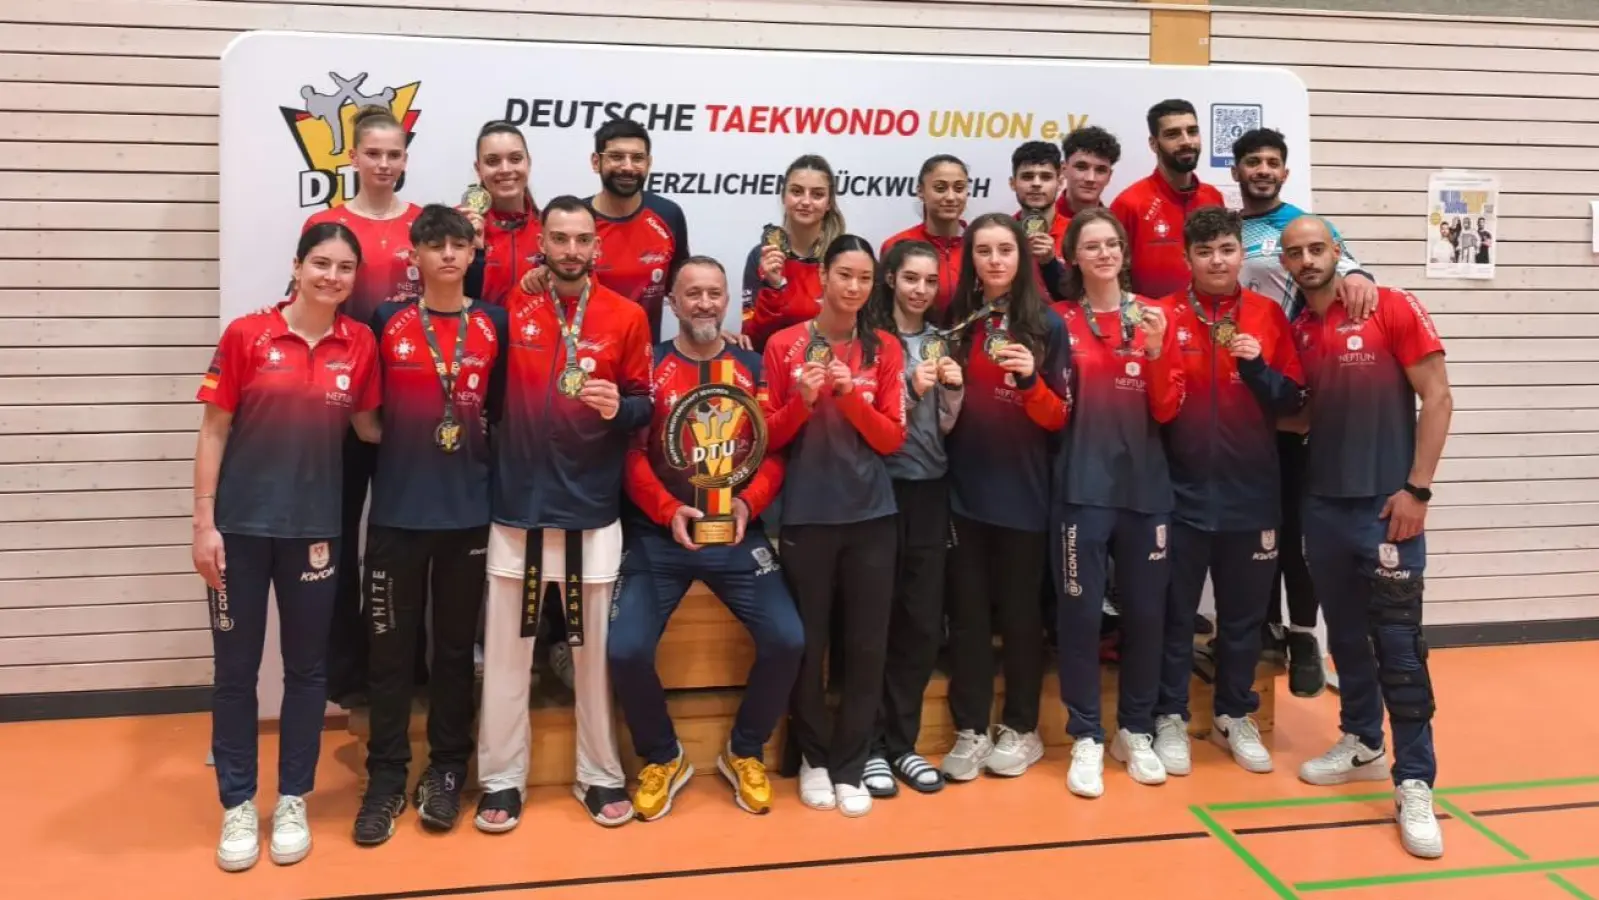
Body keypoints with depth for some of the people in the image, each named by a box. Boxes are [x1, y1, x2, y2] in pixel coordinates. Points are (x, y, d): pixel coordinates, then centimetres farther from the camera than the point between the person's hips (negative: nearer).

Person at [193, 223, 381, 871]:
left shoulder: (360, 344, 0)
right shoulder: (246, 335, -6)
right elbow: (214, 432, -4)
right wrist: (203, 523, -6)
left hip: (314, 528, 2)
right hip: (240, 526, -1)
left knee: (307, 667, 10)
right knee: (235, 668, 8)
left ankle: (292, 801, 25)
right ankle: (238, 805, 23)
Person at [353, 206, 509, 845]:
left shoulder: (495, 325, 4)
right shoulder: (386, 322, 1)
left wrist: (498, 484, 2)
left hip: (469, 510, 1)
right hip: (397, 510, -1)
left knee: (456, 648, 10)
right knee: (391, 648, 5)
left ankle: (446, 773, 23)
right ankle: (386, 778, 17)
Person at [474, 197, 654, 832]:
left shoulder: (626, 316, 1)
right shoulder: (511, 309, 2)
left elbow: (644, 404, 4)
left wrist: (618, 407, -16)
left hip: (593, 505, 0)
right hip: (517, 501, 1)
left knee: (595, 645, 8)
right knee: (505, 647, 6)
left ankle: (600, 775, 24)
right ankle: (501, 779, 20)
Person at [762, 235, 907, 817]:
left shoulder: (885, 350, 6)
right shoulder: (784, 345, 2)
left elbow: (892, 438, 2)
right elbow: (768, 437, 3)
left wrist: (852, 396, -14)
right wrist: (802, 400, -15)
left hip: (870, 515, 2)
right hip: (806, 515, -1)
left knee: (867, 644, 4)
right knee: (808, 642, 5)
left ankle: (849, 767, 19)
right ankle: (813, 758, 25)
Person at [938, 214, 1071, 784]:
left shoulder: (1047, 326, -1)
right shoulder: (955, 323, 6)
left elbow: (1060, 418, -3)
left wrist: (1030, 380, -21)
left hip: (1024, 492, -2)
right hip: (965, 491, 2)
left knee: (1020, 612, 7)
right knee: (968, 612, 6)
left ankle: (1021, 730, 22)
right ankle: (969, 732, 17)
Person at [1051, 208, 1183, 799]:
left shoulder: (1155, 316, 5)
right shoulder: (1059, 320, 1)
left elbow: (1168, 410, 1)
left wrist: (1156, 351, -13)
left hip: (1145, 485, 2)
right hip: (1081, 486, -2)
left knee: (1146, 611, 9)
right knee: (1080, 612, -1)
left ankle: (1136, 732, 27)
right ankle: (1086, 739, 13)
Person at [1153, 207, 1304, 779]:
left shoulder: (1269, 315, 3)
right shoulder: (1164, 315, -3)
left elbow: (1291, 401, 0)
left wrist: (1258, 368, -16)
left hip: (1251, 492, 2)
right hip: (1182, 490, -2)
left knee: (1244, 614, 13)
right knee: (1176, 613, 7)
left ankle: (1236, 718, 29)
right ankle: (1170, 720, 21)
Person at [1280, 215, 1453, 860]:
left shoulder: (1394, 309, -6)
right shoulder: (1295, 331, 8)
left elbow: (1437, 399, -8)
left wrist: (1416, 489, -12)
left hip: (1386, 503, -5)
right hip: (1323, 503, 5)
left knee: (1398, 643, -3)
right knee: (1346, 633, 15)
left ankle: (1415, 783, 5)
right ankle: (1361, 744, 31)